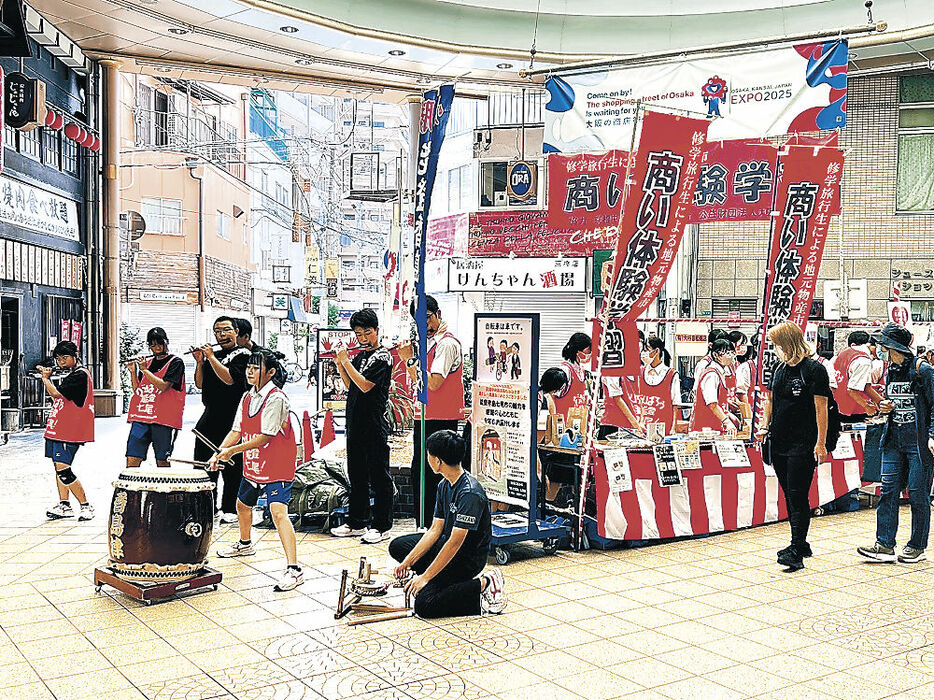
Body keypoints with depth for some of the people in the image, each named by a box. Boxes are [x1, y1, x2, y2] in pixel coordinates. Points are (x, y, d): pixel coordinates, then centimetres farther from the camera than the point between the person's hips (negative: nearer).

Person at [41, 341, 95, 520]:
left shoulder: (80, 375, -13)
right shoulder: (71, 375, 18)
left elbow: (56, 393, -19)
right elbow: (57, 397, 26)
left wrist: (45, 378, -2)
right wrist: (48, 377, 17)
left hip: (69, 431, -10)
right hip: (58, 428, 10)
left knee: (63, 469, -13)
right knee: (59, 467, 11)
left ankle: (86, 506, -6)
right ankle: (64, 506, 18)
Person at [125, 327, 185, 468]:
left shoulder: (175, 362, 2)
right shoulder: (147, 363, 19)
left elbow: (163, 386, -11)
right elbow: (137, 390, 21)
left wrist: (144, 370, -9)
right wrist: (133, 371, 9)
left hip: (162, 419, -5)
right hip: (141, 416, 5)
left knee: (162, 461, -1)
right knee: (132, 460, -4)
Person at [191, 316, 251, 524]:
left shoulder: (242, 354, -3)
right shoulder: (212, 355, 16)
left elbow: (229, 378, -18)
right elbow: (199, 384, 13)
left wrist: (211, 357, -13)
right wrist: (200, 361, 0)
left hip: (232, 419, -7)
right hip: (210, 417, 7)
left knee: (231, 467, -1)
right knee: (202, 463, 11)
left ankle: (230, 510, 7)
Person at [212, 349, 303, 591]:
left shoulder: (276, 398, -19)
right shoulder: (248, 397, 7)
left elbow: (265, 437, -22)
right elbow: (236, 431, 9)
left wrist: (233, 450, -20)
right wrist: (218, 453, -4)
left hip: (277, 467, -9)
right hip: (253, 464, 9)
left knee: (278, 511, -22)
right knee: (243, 504, 26)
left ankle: (293, 569, -26)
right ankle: (245, 544, 56)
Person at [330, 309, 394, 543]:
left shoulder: (382, 357, -9)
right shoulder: (359, 356, 15)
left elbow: (365, 385, -19)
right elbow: (350, 386, 18)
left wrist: (346, 361, -13)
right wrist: (339, 364, 6)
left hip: (375, 426, -8)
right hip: (356, 424, 8)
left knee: (378, 475, -1)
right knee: (356, 475, 14)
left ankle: (382, 526, 5)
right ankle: (357, 523, 24)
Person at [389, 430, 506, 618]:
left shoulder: (470, 493, -28)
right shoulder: (444, 485, 2)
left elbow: (455, 542, -28)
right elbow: (435, 529, 3)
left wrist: (425, 576, -24)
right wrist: (408, 561, -6)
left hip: (469, 558, -9)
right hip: (447, 544, 10)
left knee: (425, 605, -21)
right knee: (397, 546, 10)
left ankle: (484, 585, -8)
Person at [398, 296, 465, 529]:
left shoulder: (447, 343, -12)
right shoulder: (428, 342, 17)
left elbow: (433, 383, -21)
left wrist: (411, 361, -19)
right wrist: (408, 360, 5)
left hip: (441, 420, -9)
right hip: (424, 417, 10)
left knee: (434, 477, -7)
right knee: (418, 474, 13)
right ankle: (423, 529, 22)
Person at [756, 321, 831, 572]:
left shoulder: (815, 370, -9)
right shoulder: (780, 369, 12)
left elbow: (821, 409, -11)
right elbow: (770, 399, 22)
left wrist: (821, 443, -14)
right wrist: (765, 427, 10)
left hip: (803, 445, -7)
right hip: (779, 443, 8)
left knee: (798, 496, -8)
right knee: (789, 496, 13)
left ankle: (796, 551, -6)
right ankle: (801, 544, 23)